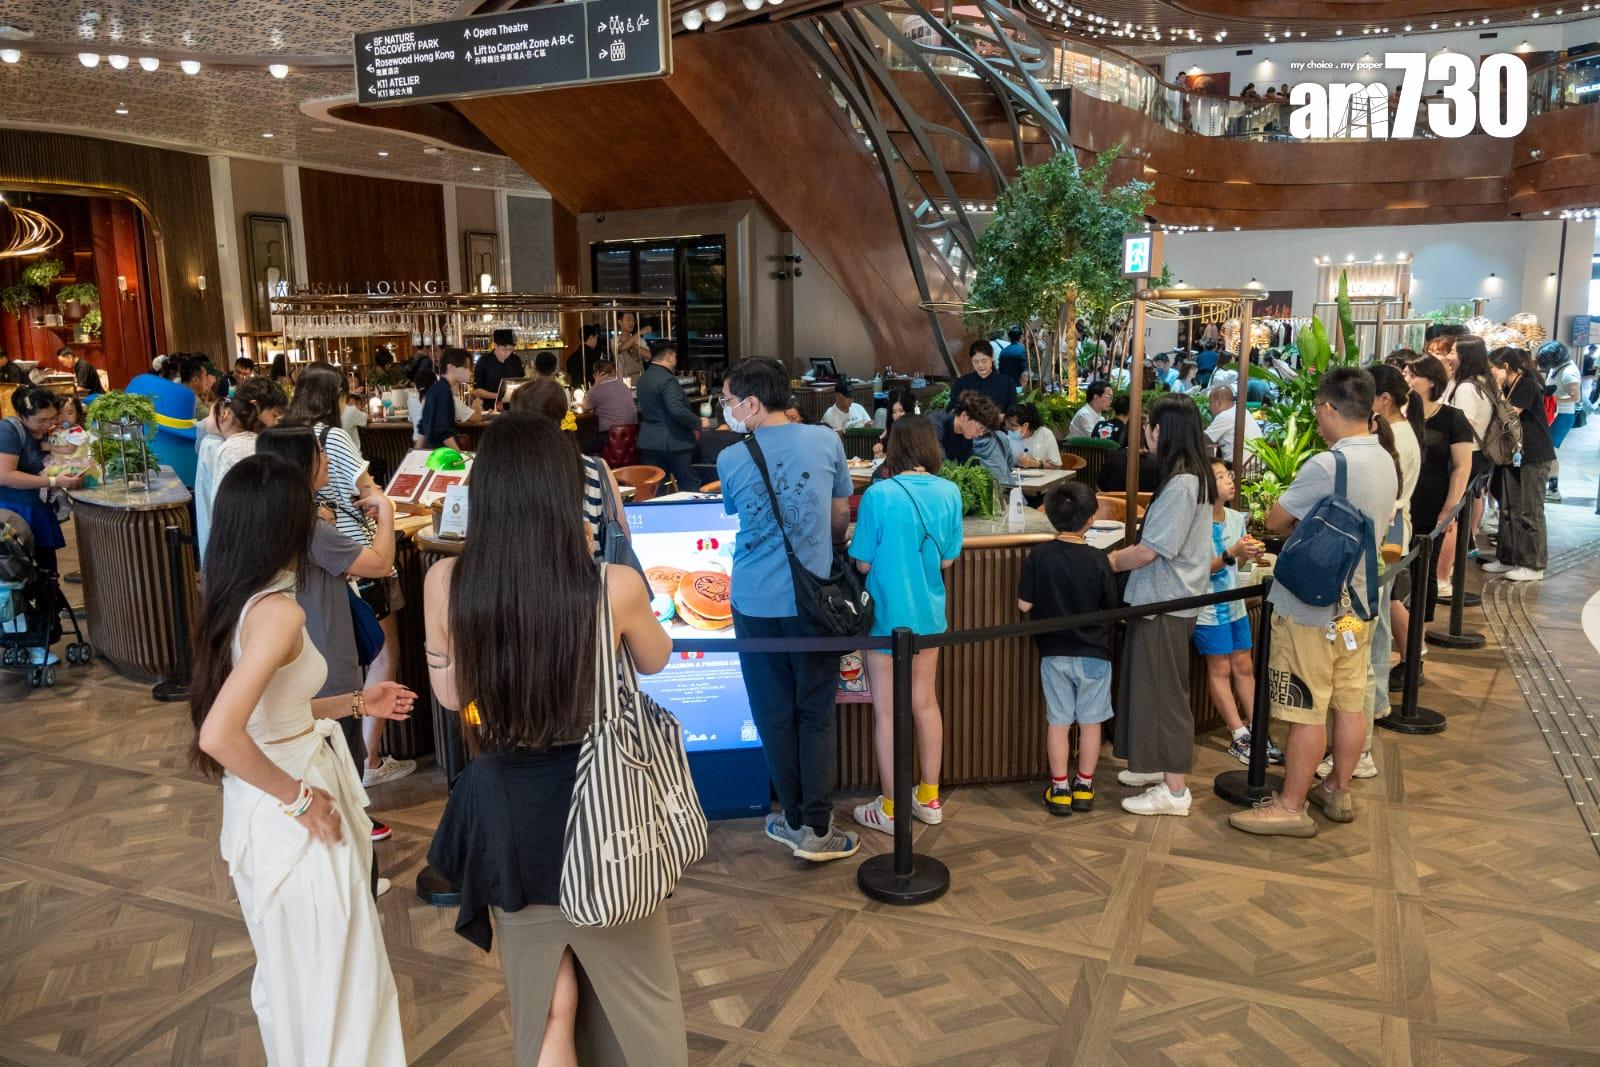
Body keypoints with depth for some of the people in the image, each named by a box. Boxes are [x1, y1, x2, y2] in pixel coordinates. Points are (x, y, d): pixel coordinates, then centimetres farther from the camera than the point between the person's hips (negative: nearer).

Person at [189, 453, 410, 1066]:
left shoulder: (235, 599, 2)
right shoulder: (278, 611, -26)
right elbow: (220, 734, -35)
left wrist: (354, 703, 13)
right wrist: (301, 799, -23)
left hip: (266, 807, 9)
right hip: (289, 816, -9)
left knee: (291, 968, 28)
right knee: (329, 978, 9)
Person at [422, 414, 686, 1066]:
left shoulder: (445, 583, -13)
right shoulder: (615, 586, -19)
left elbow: (449, 693, 3)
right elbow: (654, 662, 3)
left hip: (505, 808, 2)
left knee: (544, 1004, 22)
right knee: (634, 990, 23)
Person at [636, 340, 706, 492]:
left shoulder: (643, 378, 11)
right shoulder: (667, 379, -17)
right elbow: (678, 410, -26)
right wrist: (699, 422, -13)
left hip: (649, 442, 8)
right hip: (673, 442, -8)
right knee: (690, 486, 2)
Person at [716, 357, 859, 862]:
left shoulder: (730, 460, -5)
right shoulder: (826, 441, -4)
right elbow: (840, 517, 6)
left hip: (755, 603, 0)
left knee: (774, 716, 12)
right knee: (815, 715, 9)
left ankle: (795, 819, 23)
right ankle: (817, 829, 9)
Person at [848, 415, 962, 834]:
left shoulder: (878, 494, -17)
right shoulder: (950, 493, -5)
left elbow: (863, 563, -12)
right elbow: (947, 560, 2)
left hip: (887, 616, -4)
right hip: (929, 614, 5)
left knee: (887, 712, 7)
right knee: (926, 703, 18)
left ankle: (891, 808, 17)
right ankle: (929, 798, 29)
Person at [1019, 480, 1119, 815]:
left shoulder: (1038, 556, -11)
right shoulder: (1099, 560, -13)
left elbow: (1024, 605, -7)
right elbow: (1112, 608, -6)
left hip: (1054, 653, 1)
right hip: (1094, 654, -1)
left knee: (1058, 721, 9)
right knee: (1090, 722, 12)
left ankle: (1059, 789, 15)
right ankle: (1084, 787, 21)